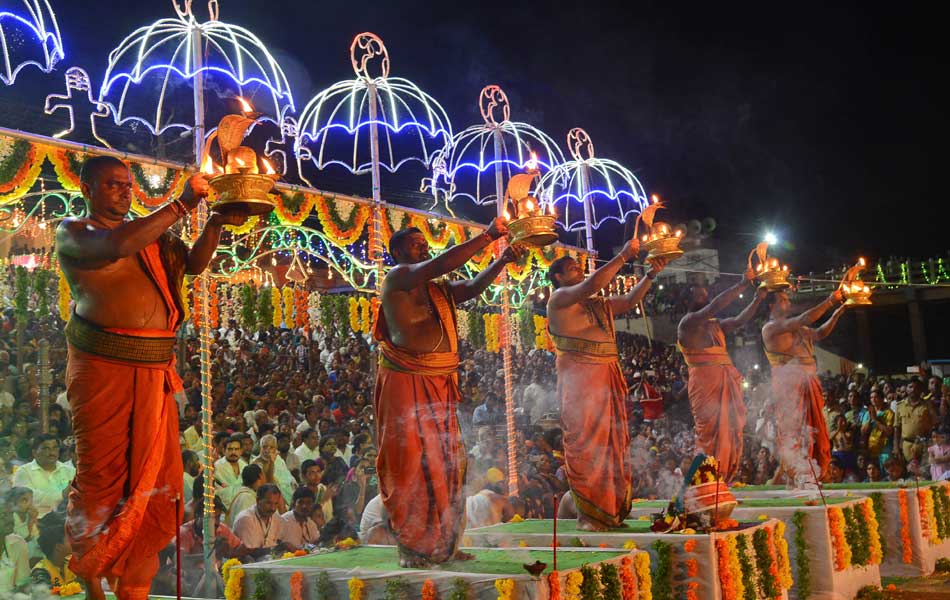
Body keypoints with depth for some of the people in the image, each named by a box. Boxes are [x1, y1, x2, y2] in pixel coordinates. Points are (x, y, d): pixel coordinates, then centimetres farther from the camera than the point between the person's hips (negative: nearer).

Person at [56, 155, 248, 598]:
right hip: (103, 367, -5)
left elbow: (194, 263, 8)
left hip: (155, 372, 5)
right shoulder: (73, 232, 1)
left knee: (156, 480, 5)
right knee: (101, 475, 2)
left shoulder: (151, 234, 18)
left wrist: (216, 223, -7)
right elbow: (114, 246, -19)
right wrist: (183, 205, -18)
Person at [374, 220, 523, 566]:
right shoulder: (398, 277, -4)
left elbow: (473, 286, 9)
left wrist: (503, 261, -6)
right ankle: (411, 549, 4)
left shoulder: (438, 289, 20)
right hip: (407, 382, -8)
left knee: (444, 462, 10)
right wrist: (487, 236, -15)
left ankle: (441, 544, 20)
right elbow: (442, 264, -17)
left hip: (440, 385, 8)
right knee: (412, 461, -4)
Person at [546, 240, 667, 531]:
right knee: (586, 443, -8)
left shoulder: (598, 304, 22)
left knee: (612, 441, 8)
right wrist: (623, 256, -13)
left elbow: (630, 300, 25)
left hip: (607, 377, 8)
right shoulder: (559, 298, -3)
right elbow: (591, 285, -17)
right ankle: (588, 515, -3)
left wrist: (651, 275, 12)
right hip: (579, 377, -8)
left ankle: (611, 511, 15)